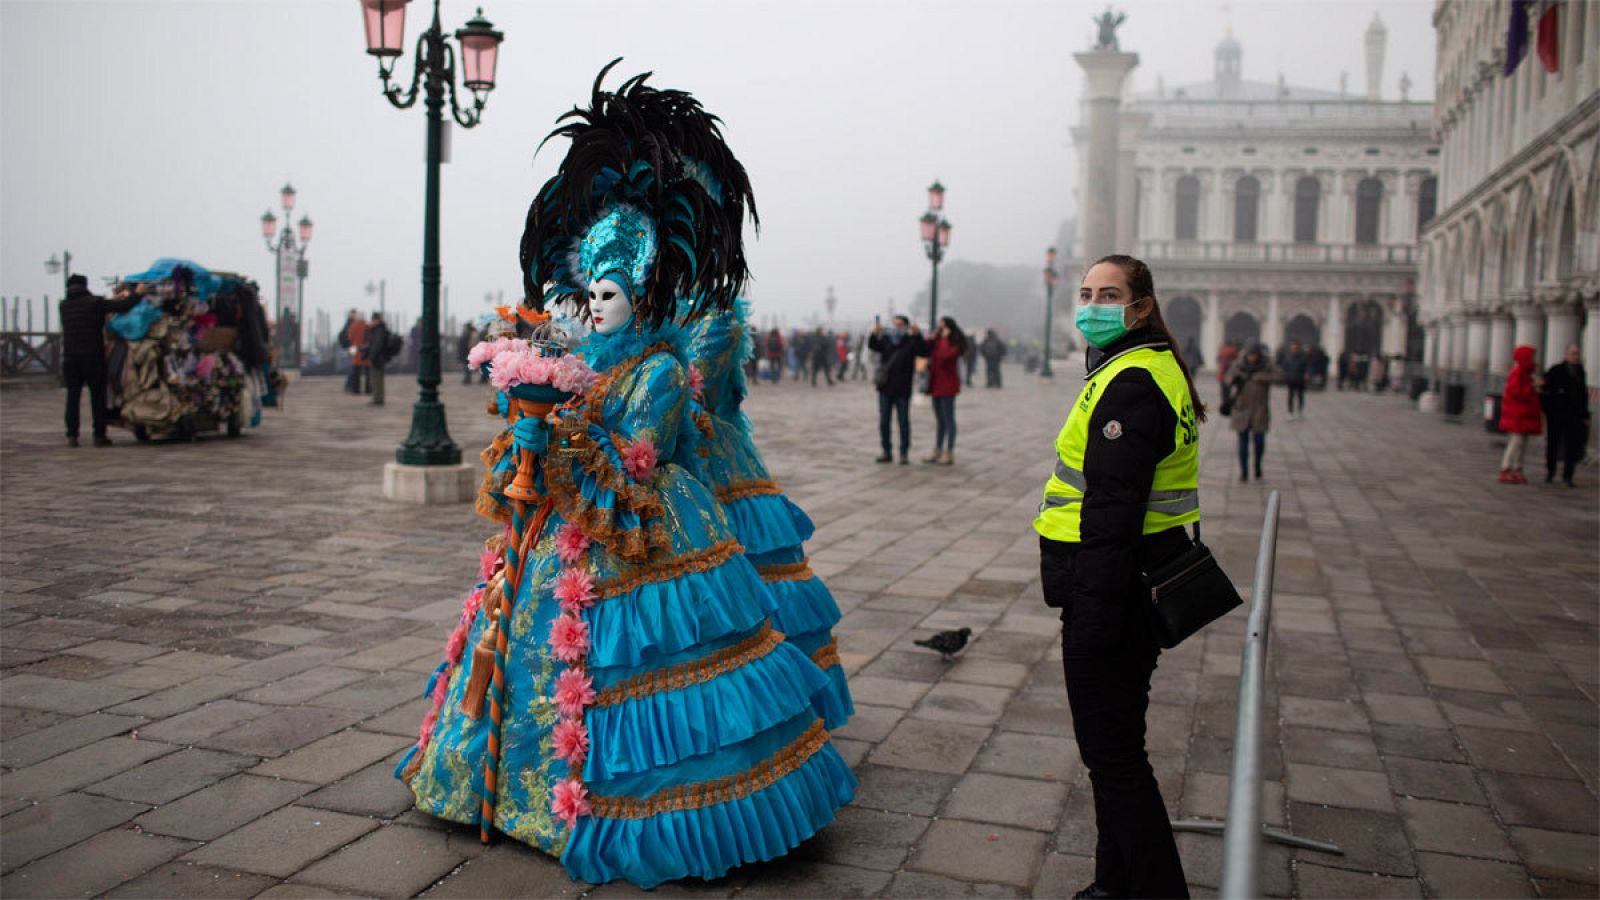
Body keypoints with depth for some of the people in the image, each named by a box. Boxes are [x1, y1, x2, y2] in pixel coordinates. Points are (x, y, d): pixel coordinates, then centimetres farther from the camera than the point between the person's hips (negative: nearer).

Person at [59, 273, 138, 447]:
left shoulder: (64, 306, 9)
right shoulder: (95, 302, -5)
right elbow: (123, 306, -11)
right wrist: (137, 294, 5)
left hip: (70, 358, 3)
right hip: (93, 357, -3)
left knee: (73, 396, 5)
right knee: (98, 396, 5)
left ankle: (72, 435, -1)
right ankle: (100, 435, 5)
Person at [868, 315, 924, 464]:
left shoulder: (911, 341, -1)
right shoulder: (885, 339, 6)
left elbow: (922, 351, -17)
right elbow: (872, 345, -9)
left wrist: (917, 335, -31)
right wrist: (875, 334, -29)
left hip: (902, 390, -3)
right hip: (885, 388, 3)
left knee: (904, 422, 2)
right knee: (883, 422, 7)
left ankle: (904, 454, 8)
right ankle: (887, 453, 16)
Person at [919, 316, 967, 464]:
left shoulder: (955, 343, -10)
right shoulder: (937, 342, 14)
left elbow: (945, 355, -28)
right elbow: (923, 351, 10)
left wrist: (944, 338, -18)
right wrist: (931, 339, -1)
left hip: (947, 385, -9)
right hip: (937, 385, 9)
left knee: (948, 420, -4)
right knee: (939, 420, 13)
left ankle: (949, 455, -1)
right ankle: (937, 452, 19)